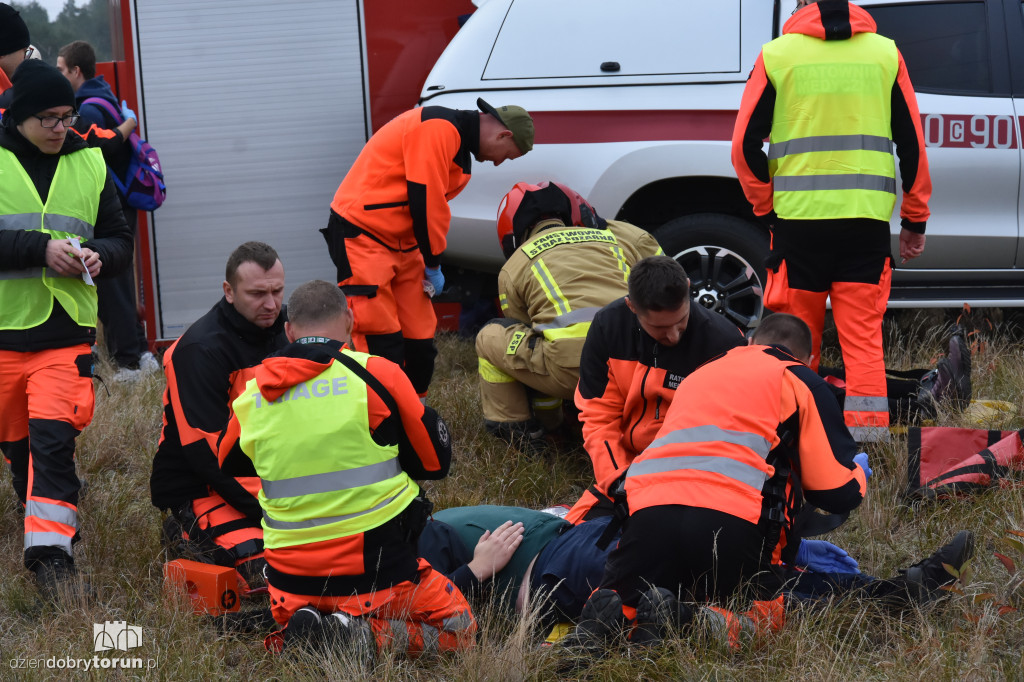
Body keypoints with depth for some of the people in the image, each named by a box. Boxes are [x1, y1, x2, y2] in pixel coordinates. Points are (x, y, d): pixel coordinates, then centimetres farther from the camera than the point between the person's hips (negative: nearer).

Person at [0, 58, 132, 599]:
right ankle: (44, 521, 35)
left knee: (53, 438, -13)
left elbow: (120, 238, 14)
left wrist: (99, 255, -8)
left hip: (67, 330, 1)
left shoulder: (89, 163, 8)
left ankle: (51, 554, -12)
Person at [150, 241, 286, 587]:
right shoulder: (200, 349, -20)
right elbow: (204, 449, -23)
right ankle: (191, 533, 1)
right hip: (199, 486, -7)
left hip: (263, 476, 7)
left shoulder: (282, 331, 4)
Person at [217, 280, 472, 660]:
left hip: (291, 581, 4)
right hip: (375, 568, -4)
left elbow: (225, 475, 20)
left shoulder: (249, 399, 2)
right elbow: (435, 461, 1)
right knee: (457, 630, 15)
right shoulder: (377, 374, -9)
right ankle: (361, 635, -11)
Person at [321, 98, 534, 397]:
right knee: (381, 339, -12)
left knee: (420, 337, 9)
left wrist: (431, 264, 7)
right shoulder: (438, 127, -19)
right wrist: (433, 263, -10)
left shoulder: (460, 154, 14)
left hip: (403, 243, 10)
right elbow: (425, 200, -20)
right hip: (361, 235, -10)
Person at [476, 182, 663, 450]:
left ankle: (513, 427, 19)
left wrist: (550, 417, 38)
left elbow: (522, 336, 28)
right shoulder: (616, 236, 28)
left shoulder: (513, 267, 21)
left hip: (572, 367, -4)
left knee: (490, 338, 22)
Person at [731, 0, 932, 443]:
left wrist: (766, 206, 12)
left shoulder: (776, 54, 1)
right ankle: (868, 429, -2)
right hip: (866, 219, 1)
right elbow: (913, 143, 8)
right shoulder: (885, 53, 6)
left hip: (797, 216, -1)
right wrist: (915, 220, 15)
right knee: (864, 332, 4)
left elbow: (745, 144, 0)